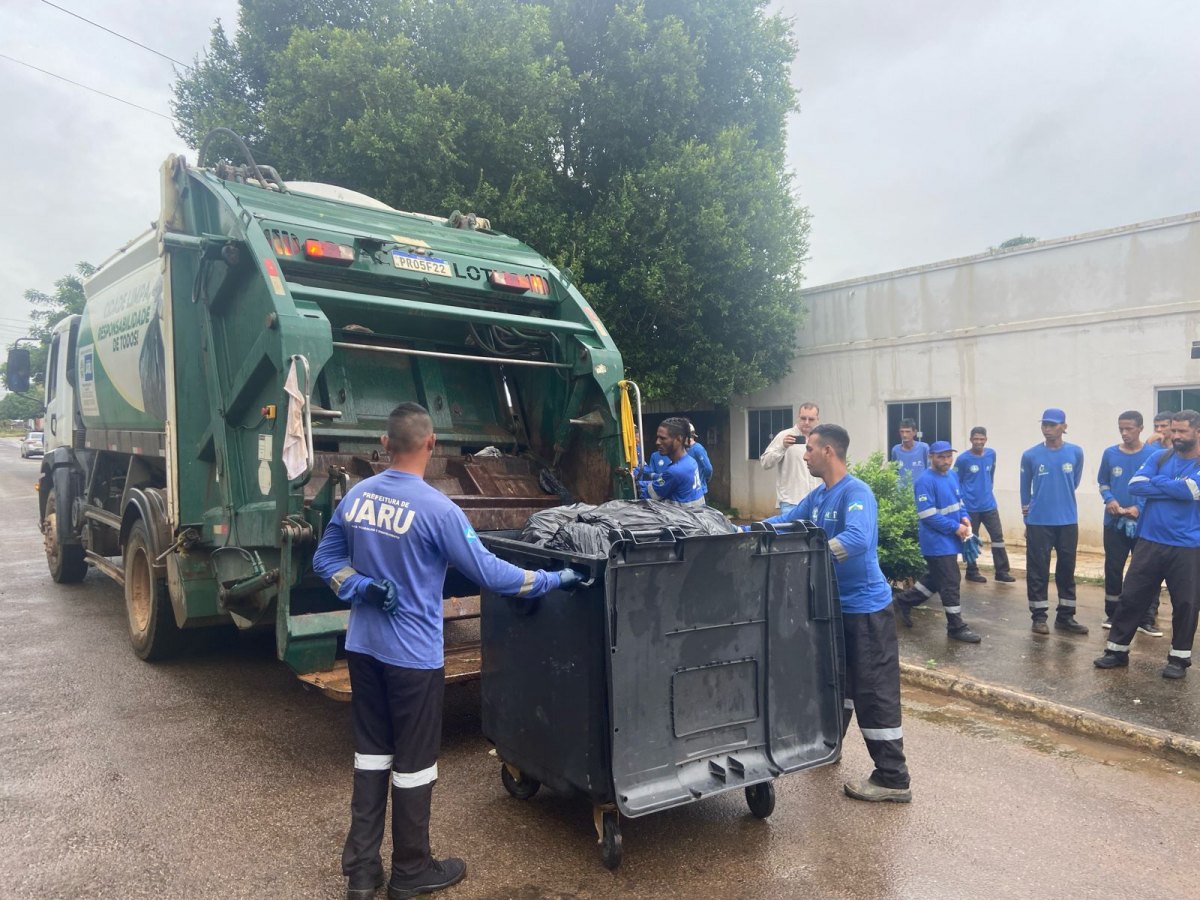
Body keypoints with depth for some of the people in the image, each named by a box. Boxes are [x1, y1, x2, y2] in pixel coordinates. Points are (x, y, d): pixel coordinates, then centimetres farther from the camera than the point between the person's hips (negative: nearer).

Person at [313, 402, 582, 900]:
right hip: (412, 653, -6)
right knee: (413, 761, 10)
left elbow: (325, 561, 8)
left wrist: (361, 589, -4)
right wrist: (554, 579, -8)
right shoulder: (436, 509, -20)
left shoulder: (355, 496, 0)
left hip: (363, 647, 6)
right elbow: (488, 572, -17)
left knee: (370, 752, 18)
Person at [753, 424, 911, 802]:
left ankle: (893, 779, 5)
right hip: (836, 604, 9)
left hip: (865, 606, -9)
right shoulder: (817, 495, 8)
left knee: (874, 692, -4)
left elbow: (856, 540, -35)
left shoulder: (856, 492, -20)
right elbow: (784, 522, 15)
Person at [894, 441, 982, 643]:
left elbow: (959, 501, 20)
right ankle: (956, 626, 8)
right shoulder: (925, 481, -19)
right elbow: (928, 515, -22)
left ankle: (905, 601, 36)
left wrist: (965, 517, -1)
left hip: (950, 540, 9)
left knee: (935, 579, 20)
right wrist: (955, 528, -19)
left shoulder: (952, 476, 9)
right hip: (937, 542, -9)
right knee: (950, 584, -3)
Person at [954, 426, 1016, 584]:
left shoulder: (991, 454, 2)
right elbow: (956, 482, -5)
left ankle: (1002, 571, 11)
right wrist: (961, 501, -7)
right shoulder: (963, 459, -12)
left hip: (989, 505, 4)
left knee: (998, 536, 4)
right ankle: (972, 572, 17)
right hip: (970, 507, -4)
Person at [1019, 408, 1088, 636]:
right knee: (1038, 570, 2)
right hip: (1038, 522, -2)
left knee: (1067, 569, 9)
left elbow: (1074, 482, 14)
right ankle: (1039, 616, 11)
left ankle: (1065, 616, 20)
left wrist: (1061, 500, 13)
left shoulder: (1076, 452, -1)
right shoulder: (1030, 455, -4)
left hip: (1068, 521, 2)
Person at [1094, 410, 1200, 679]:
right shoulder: (1159, 457, 5)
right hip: (1150, 541, 3)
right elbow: (1135, 485, -7)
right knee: (1131, 597, 5)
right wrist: (1174, 488, -13)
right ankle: (1117, 649, 15)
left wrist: (1157, 481, -8)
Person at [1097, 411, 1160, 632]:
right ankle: (1112, 614, 21)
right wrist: (1109, 500, -7)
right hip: (1114, 522, 3)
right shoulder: (1110, 454, 3)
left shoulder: (1153, 454, -6)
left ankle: (1147, 620, 8)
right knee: (1113, 569, 9)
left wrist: (1140, 508, -15)